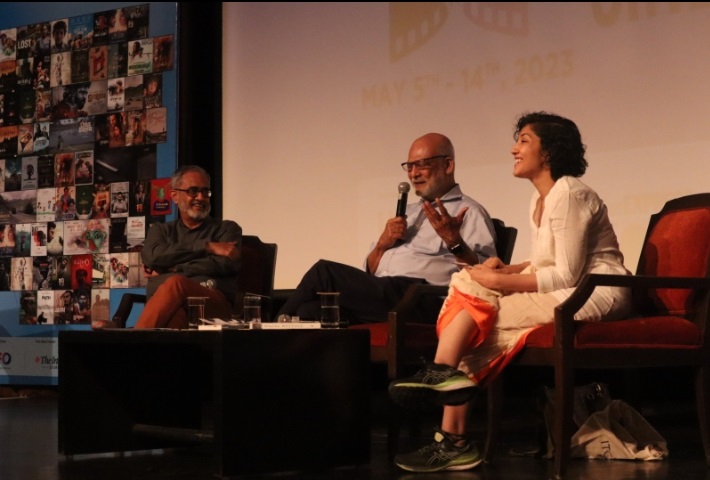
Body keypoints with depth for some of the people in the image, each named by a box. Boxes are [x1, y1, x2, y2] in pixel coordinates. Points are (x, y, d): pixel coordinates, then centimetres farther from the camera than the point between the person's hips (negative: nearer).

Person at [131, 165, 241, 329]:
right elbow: (152, 256, 4)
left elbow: (227, 263, 1)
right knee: (174, 311, -41)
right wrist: (207, 246, 1)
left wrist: (170, 270, 1)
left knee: (176, 283, -37)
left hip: (215, 305, -1)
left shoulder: (227, 229, 24)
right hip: (162, 306, 1)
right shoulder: (161, 230, 30)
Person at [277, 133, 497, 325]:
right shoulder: (409, 212, 31)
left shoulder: (468, 212, 8)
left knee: (324, 272, -19)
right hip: (380, 294, 7)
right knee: (312, 311, -23)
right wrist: (383, 243, 8)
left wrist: (453, 241, -22)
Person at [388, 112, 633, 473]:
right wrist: (507, 270, -4)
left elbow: (566, 276, -20)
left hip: (592, 294, -9)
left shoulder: (568, 194, -15)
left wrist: (499, 282, -18)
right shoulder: (540, 198, 14)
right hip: (560, 291, 9)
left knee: (475, 308, -19)